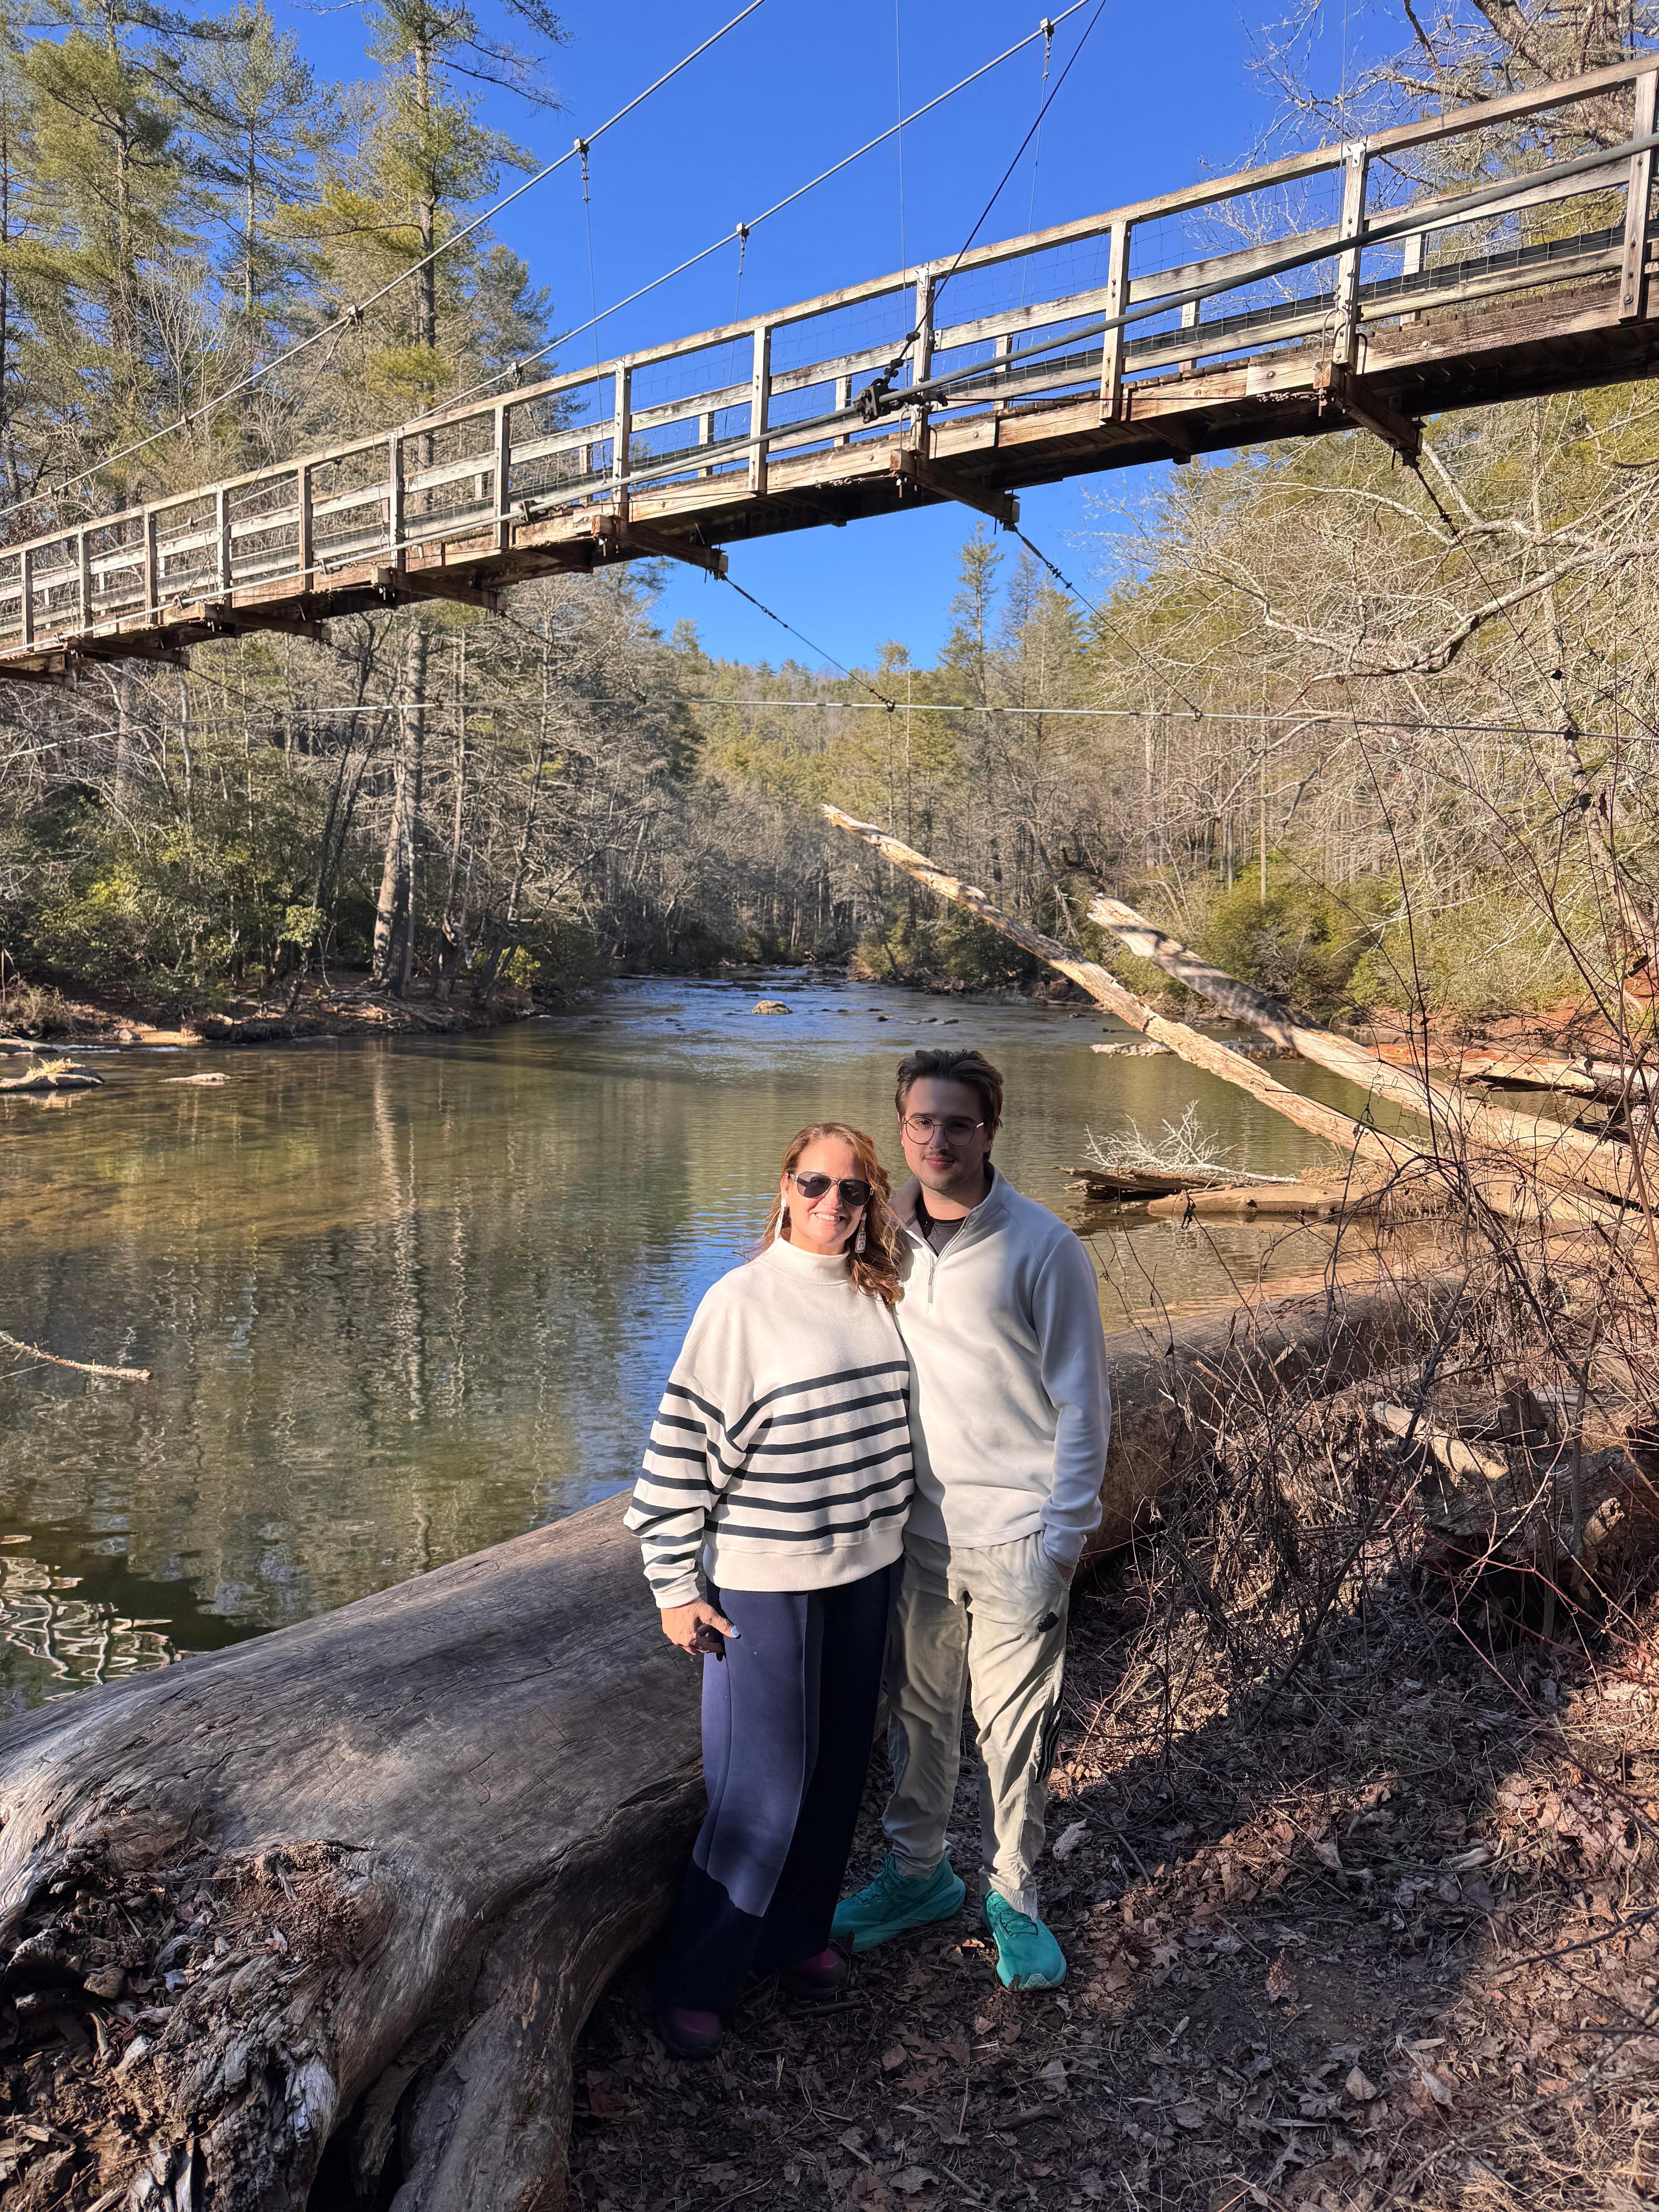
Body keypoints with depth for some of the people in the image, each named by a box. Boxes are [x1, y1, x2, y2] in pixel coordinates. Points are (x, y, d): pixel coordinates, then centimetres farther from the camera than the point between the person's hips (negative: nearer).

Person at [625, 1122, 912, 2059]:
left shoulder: (879, 1296, 4)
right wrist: (676, 1586, -12)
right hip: (764, 1578, -6)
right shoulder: (743, 1301, -14)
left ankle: (799, 1931, 37)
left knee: (838, 1765, 17)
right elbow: (684, 1443, -12)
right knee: (763, 1785, 1)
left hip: (867, 1567, 6)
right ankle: (697, 1980, 20)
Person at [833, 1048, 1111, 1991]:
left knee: (1014, 1724, 8)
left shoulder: (1043, 1247, -14)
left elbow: (1083, 1399, -9)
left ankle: (1014, 1896, 30)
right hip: (914, 1526, 4)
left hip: (1015, 1532, -4)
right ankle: (918, 1871, 38)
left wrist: (1066, 1532, -10)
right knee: (918, 1710, 18)